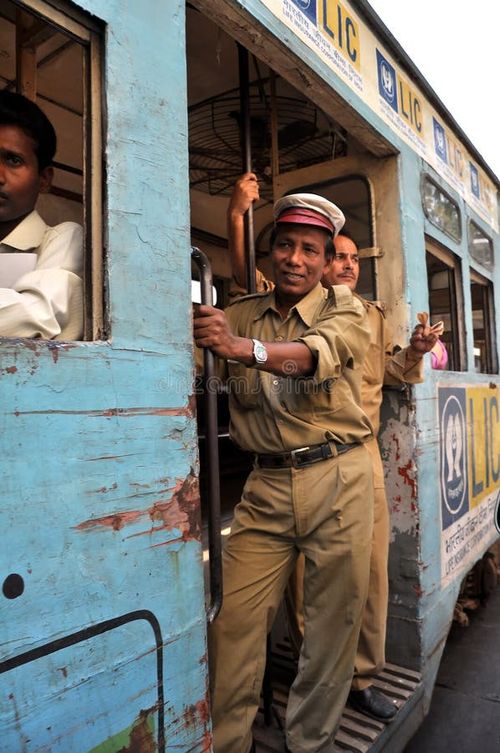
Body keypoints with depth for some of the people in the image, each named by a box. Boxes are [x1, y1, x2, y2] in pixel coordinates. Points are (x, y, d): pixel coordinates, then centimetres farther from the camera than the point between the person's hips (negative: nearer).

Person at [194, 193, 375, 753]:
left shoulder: (344, 308, 2)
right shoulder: (241, 315, 11)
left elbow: (320, 353, -20)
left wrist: (244, 347, -36)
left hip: (337, 477, -1)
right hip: (266, 484, 2)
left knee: (334, 620, 8)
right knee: (233, 621, 0)